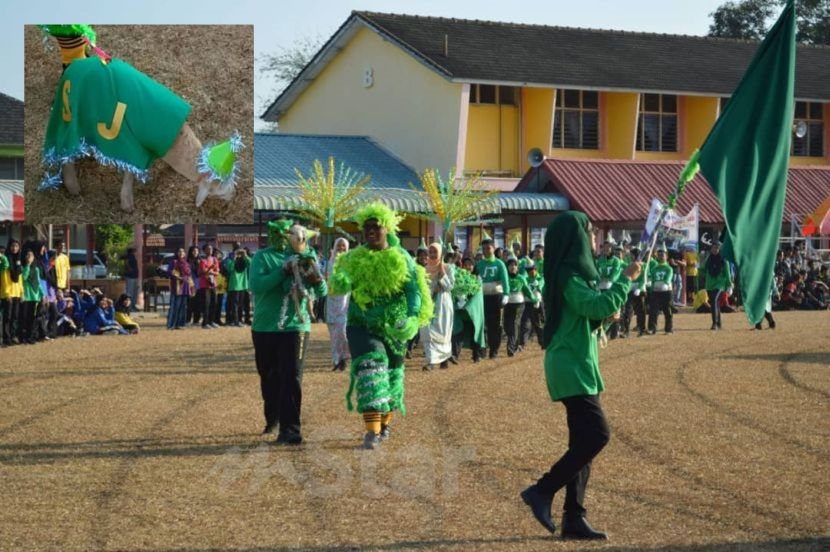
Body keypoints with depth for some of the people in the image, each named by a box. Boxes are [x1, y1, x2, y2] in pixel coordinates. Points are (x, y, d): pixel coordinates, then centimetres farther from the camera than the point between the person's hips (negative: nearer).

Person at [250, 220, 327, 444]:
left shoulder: (305, 258, 7)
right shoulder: (263, 257, 1)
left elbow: (322, 292, 4)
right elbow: (256, 285, -16)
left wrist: (316, 280, -19)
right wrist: (283, 270, -24)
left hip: (295, 326, -1)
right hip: (265, 327, 1)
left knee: (291, 378, -9)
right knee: (269, 379, 14)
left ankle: (290, 429, -10)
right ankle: (273, 419, 34)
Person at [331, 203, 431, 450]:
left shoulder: (401, 259, 0)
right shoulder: (353, 259, 3)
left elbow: (414, 291, -5)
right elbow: (339, 285, -3)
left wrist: (412, 317, -23)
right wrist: (341, 283, -29)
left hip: (392, 327, 1)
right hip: (362, 325, -1)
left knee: (391, 374, 13)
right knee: (370, 368, -18)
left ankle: (385, 423, 36)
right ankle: (372, 431, -25)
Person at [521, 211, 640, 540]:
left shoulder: (575, 272, 15)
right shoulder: (569, 276, -15)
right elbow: (601, 306, -27)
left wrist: (606, 311, 5)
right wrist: (626, 279, -14)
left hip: (579, 366, 10)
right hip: (571, 367, -10)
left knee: (584, 441, 8)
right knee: (597, 435, -14)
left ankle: (574, 518, 9)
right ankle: (542, 491, -8)